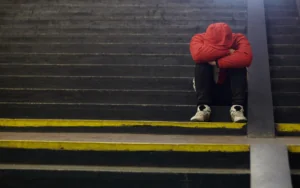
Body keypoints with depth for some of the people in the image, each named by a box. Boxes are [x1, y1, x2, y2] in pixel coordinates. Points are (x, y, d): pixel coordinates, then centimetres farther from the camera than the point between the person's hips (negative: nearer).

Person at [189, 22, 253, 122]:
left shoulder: (238, 39, -21)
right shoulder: (199, 38, -21)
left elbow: (246, 57, -42)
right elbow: (197, 54, -45)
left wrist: (217, 63, -41)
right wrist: (227, 51, -40)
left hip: (231, 84, 0)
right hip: (207, 85, 0)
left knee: (238, 64, -29)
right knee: (201, 65, -29)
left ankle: (237, 108, -34)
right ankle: (203, 107, -34)